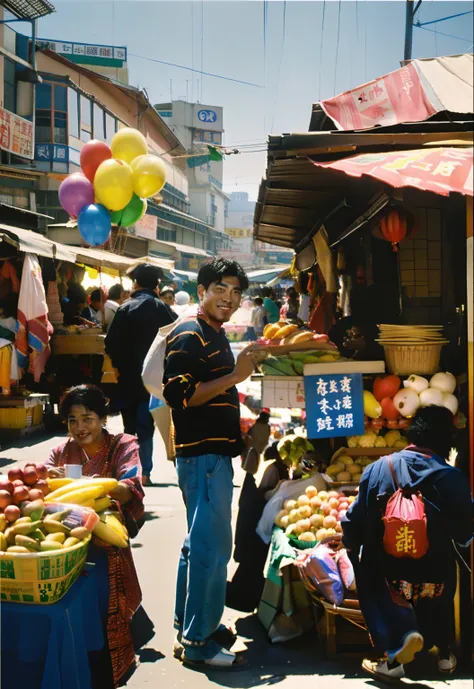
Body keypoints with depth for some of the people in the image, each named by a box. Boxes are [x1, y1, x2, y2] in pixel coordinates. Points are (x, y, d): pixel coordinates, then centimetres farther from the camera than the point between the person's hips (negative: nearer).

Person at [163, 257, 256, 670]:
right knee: (212, 546, -8)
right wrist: (234, 376, -22)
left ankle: (190, 625, 30)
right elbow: (178, 393, -23)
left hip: (214, 453, 10)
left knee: (200, 542, 18)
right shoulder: (189, 335, -13)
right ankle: (198, 642, 2)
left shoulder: (215, 335, 17)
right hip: (202, 453, -10)